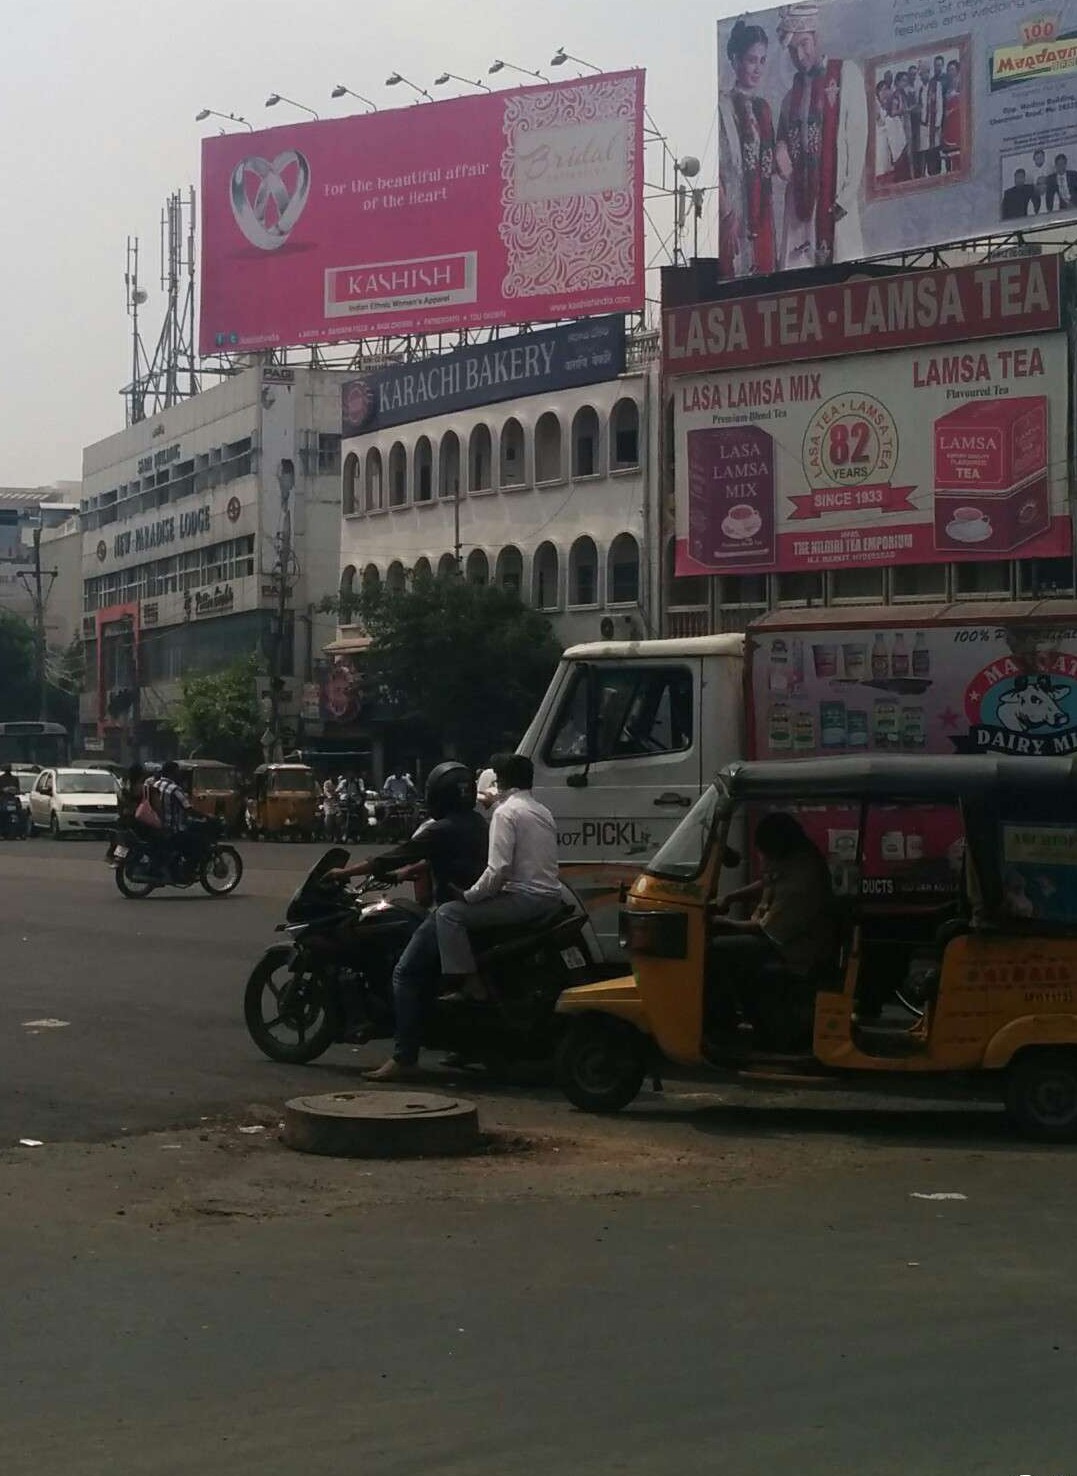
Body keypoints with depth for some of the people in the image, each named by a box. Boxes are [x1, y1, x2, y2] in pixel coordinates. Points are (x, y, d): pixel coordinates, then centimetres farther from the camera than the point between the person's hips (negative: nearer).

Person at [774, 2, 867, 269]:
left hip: (835, 194, -4)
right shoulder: (794, 86, 18)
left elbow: (858, 138, -4)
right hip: (800, 194, 5)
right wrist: (781, 149, -2)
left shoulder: (847, 74, 1)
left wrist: (846, 197, -11)